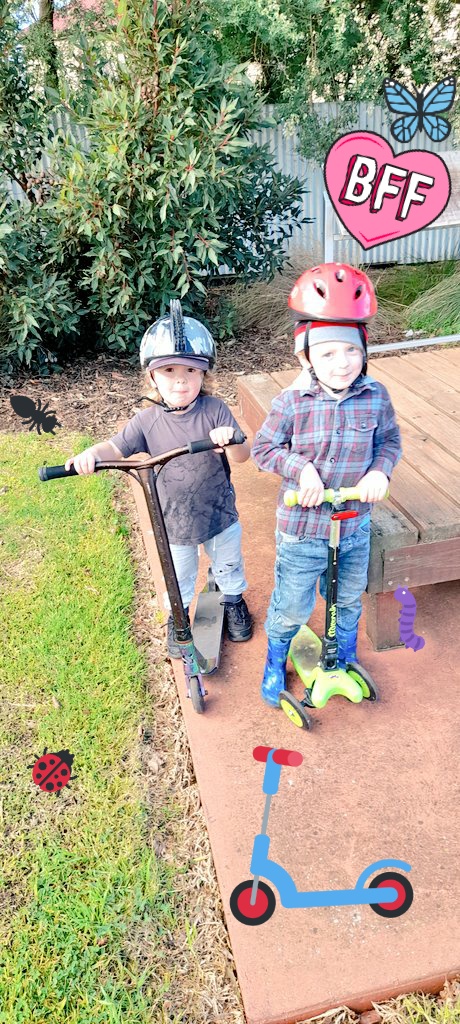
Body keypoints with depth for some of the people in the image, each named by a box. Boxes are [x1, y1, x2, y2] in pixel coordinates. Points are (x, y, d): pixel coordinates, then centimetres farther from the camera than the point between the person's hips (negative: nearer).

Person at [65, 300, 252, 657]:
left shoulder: (215, 411, -17)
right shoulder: (149, 420, -13)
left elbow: (242, 457, -20)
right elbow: (117, 447, -9)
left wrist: (231, 441, -43)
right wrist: (91, 454, -31)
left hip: (219, 514, 0)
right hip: (173, 522, 0)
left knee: (229, 566, 26)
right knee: (178, 579, 22)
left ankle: (234, 600, 56)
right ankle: (177, 617, 50)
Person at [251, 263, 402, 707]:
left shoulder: (375, 396, -9)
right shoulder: (292, 402, -17)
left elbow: (389, 439, 5)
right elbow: (263, 447, -7)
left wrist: (380, 469, -15)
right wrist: (299, 466, -24)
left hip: (355, 528, 3)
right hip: (302, 529, -3)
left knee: (348, 601, 25)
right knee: (292, 607, 12)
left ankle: (345, 661, 54)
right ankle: (276, 660, 44)